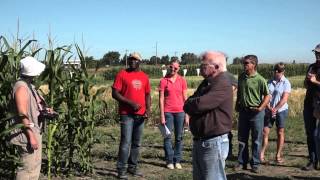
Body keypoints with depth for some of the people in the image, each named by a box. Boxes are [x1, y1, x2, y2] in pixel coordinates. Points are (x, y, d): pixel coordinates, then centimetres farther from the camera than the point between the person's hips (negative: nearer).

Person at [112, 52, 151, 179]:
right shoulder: (122, 74, -3)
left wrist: (148, 109, 1)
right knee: (126, 142, -8)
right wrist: (131, 103, -16)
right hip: (127, 114, -5)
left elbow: (147, 94, 17)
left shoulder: (144, 76, 11)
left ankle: (132, 167, 22)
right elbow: (115, 93, -8)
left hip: (140, 114, 5)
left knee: (137, 143, 10)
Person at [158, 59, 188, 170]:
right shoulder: (163, 81, -1)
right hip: (168, 112, -2)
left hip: (180, 112, 2)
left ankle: (177, 161, 16)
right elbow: (161, 99, -2)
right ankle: (169, 161, 11)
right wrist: (162, 116, -6)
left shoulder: (182, 81, 5)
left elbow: (185, 98, 7)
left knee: (179, 137, 6)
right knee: (167, 137, 2)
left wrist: (187, 115, 2)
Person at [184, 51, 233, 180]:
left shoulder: (222, 84, -17)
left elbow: (198, 105, -26)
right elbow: (188, 105, 10)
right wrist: (194, 105, -12)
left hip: (214, 142, -9)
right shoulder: (206, 83, 13)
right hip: (199, 140, 10)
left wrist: (190, 104, -5)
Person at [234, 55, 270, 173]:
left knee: (256, 140, 5)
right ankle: (242, 162, 23)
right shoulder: (241, 77, 4)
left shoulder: (260, 79, -12)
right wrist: (237, 105, 13)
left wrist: (260, 108, -18)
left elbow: (267, 96, -10)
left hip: (256, 112, -5)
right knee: (242, 139, 12)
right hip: (243, 111, 5)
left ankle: (255, 164, 16)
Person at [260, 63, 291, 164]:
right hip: (269, 111, 3)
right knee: (265, 132, -2)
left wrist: (275, 109, -17)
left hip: (281, 110, -3)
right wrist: (269, 108, -14)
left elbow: (284, 99, -12)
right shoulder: (269, 82, 6)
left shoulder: (286, 83, -4)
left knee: (280, 133, 5)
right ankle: (261, 154, 2)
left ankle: (278, 155, 13)